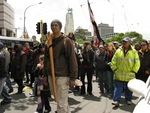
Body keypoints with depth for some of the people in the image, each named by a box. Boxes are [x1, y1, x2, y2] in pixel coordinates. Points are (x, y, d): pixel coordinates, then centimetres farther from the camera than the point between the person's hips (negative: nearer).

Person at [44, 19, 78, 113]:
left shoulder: (66, 41, -6)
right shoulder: (48, 42, 11)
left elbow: (72, 60, -10)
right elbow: (46, 59, 16)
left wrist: (73, 77, -14)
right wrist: (45, 74, 12)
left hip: (62, 76, -6)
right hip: (51, 76, 6)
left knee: (61, 103, -5)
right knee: (61, 101, 17)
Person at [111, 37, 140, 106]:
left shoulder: (134, 52, -1)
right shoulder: (118, 51, 3)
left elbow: (137, 63, 1)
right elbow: (113, 61, 7)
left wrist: (133, 71, -5)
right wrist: (115, 69, 0)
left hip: (129, 75, 0)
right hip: (119, 75, 0)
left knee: (129, 88, 13)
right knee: (118, 88, 0)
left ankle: (128, 99, 29)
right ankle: (116, 100, 3)